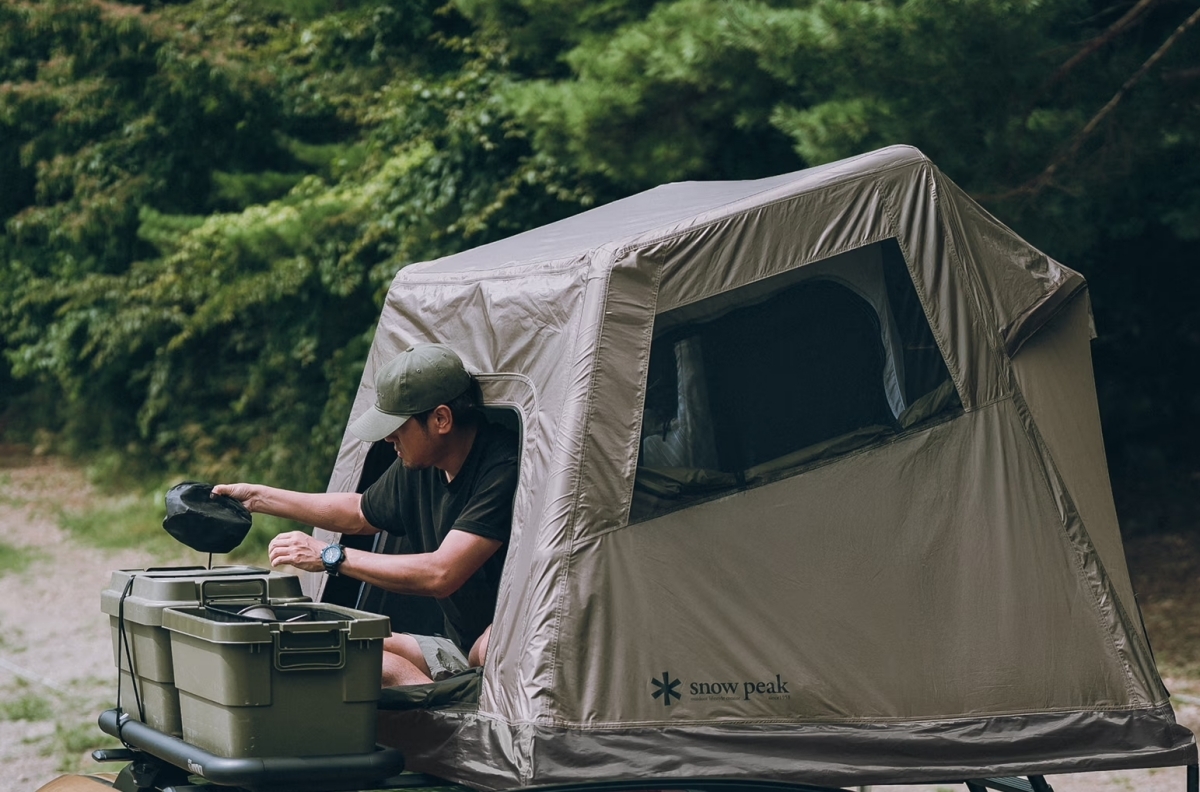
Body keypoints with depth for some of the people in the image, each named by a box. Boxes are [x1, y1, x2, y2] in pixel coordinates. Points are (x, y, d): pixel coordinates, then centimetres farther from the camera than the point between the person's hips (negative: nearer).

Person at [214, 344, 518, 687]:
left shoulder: (504, 468, -24)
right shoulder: (419, 466, 2)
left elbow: (441, 574, -29)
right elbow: (360, 513, 23)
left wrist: (331, 556, -22)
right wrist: (259, 497, 22)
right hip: (460, 649, 8)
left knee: (491, 647, -40)